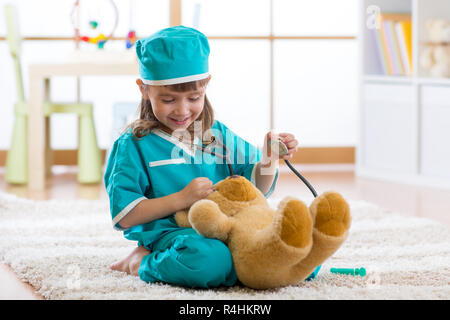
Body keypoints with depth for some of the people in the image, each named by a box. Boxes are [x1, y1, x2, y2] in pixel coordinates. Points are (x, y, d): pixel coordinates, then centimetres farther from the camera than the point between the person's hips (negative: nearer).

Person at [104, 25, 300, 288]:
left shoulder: (218, 135, 14)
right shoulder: (134, 145, 1)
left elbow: (256, 188, 14)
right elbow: (124, 216, -5)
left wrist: (269, 159, -7)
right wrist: (181, 199, -13)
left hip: (226, 232, 6)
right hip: (169, 234, -6)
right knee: (209, 261, -41)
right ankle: (146, 261, -7)